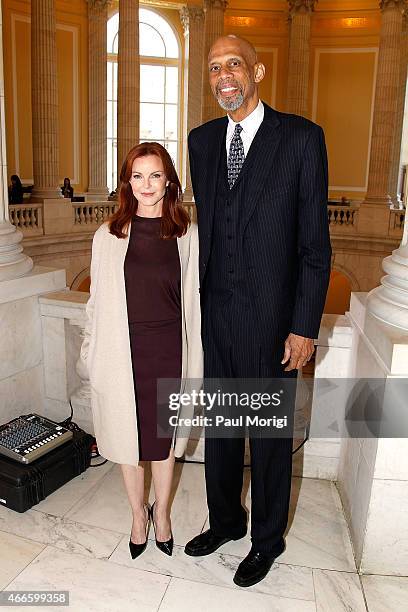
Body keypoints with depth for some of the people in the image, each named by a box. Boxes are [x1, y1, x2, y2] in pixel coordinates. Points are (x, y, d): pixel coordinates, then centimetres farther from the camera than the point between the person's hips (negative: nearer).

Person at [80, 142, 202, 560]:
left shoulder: (187, 235, -1)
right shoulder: (108, 236, -1)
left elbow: (192, 299, 3)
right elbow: (98, 301, 3)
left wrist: (193, 359, 2)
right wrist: (92, 353, 2)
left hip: (169, 351, 0)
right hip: (123, 351, 0)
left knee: (164, 433, 15)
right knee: (128, 435, 14)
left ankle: (161, 512, 39)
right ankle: (138, 515, 38)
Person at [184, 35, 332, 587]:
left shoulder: (301, 137, -7)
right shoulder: (202, 140, 8)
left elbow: (315, 242, -8)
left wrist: (305, 327, -11)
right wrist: (201, 299, 9)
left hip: (271, 318, -5)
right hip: (216, 314, 5)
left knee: (271, 434, 12)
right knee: (220, 426, 19)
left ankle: (268, 538, 36)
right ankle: (226, 520, 43)